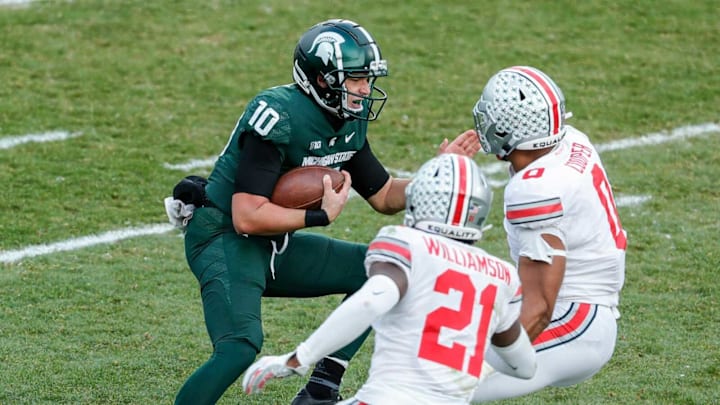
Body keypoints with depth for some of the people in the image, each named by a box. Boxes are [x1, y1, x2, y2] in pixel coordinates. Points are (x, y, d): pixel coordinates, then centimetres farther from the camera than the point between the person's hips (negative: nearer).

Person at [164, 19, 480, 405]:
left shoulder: (348, 123, 3)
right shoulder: (279, 116, -25)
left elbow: (385, 196, 14)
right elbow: (247, 218, -29)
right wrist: (321, 216, -22)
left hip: (276, 245, 9)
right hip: (225, 239, -9)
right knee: (241, 346, -29)